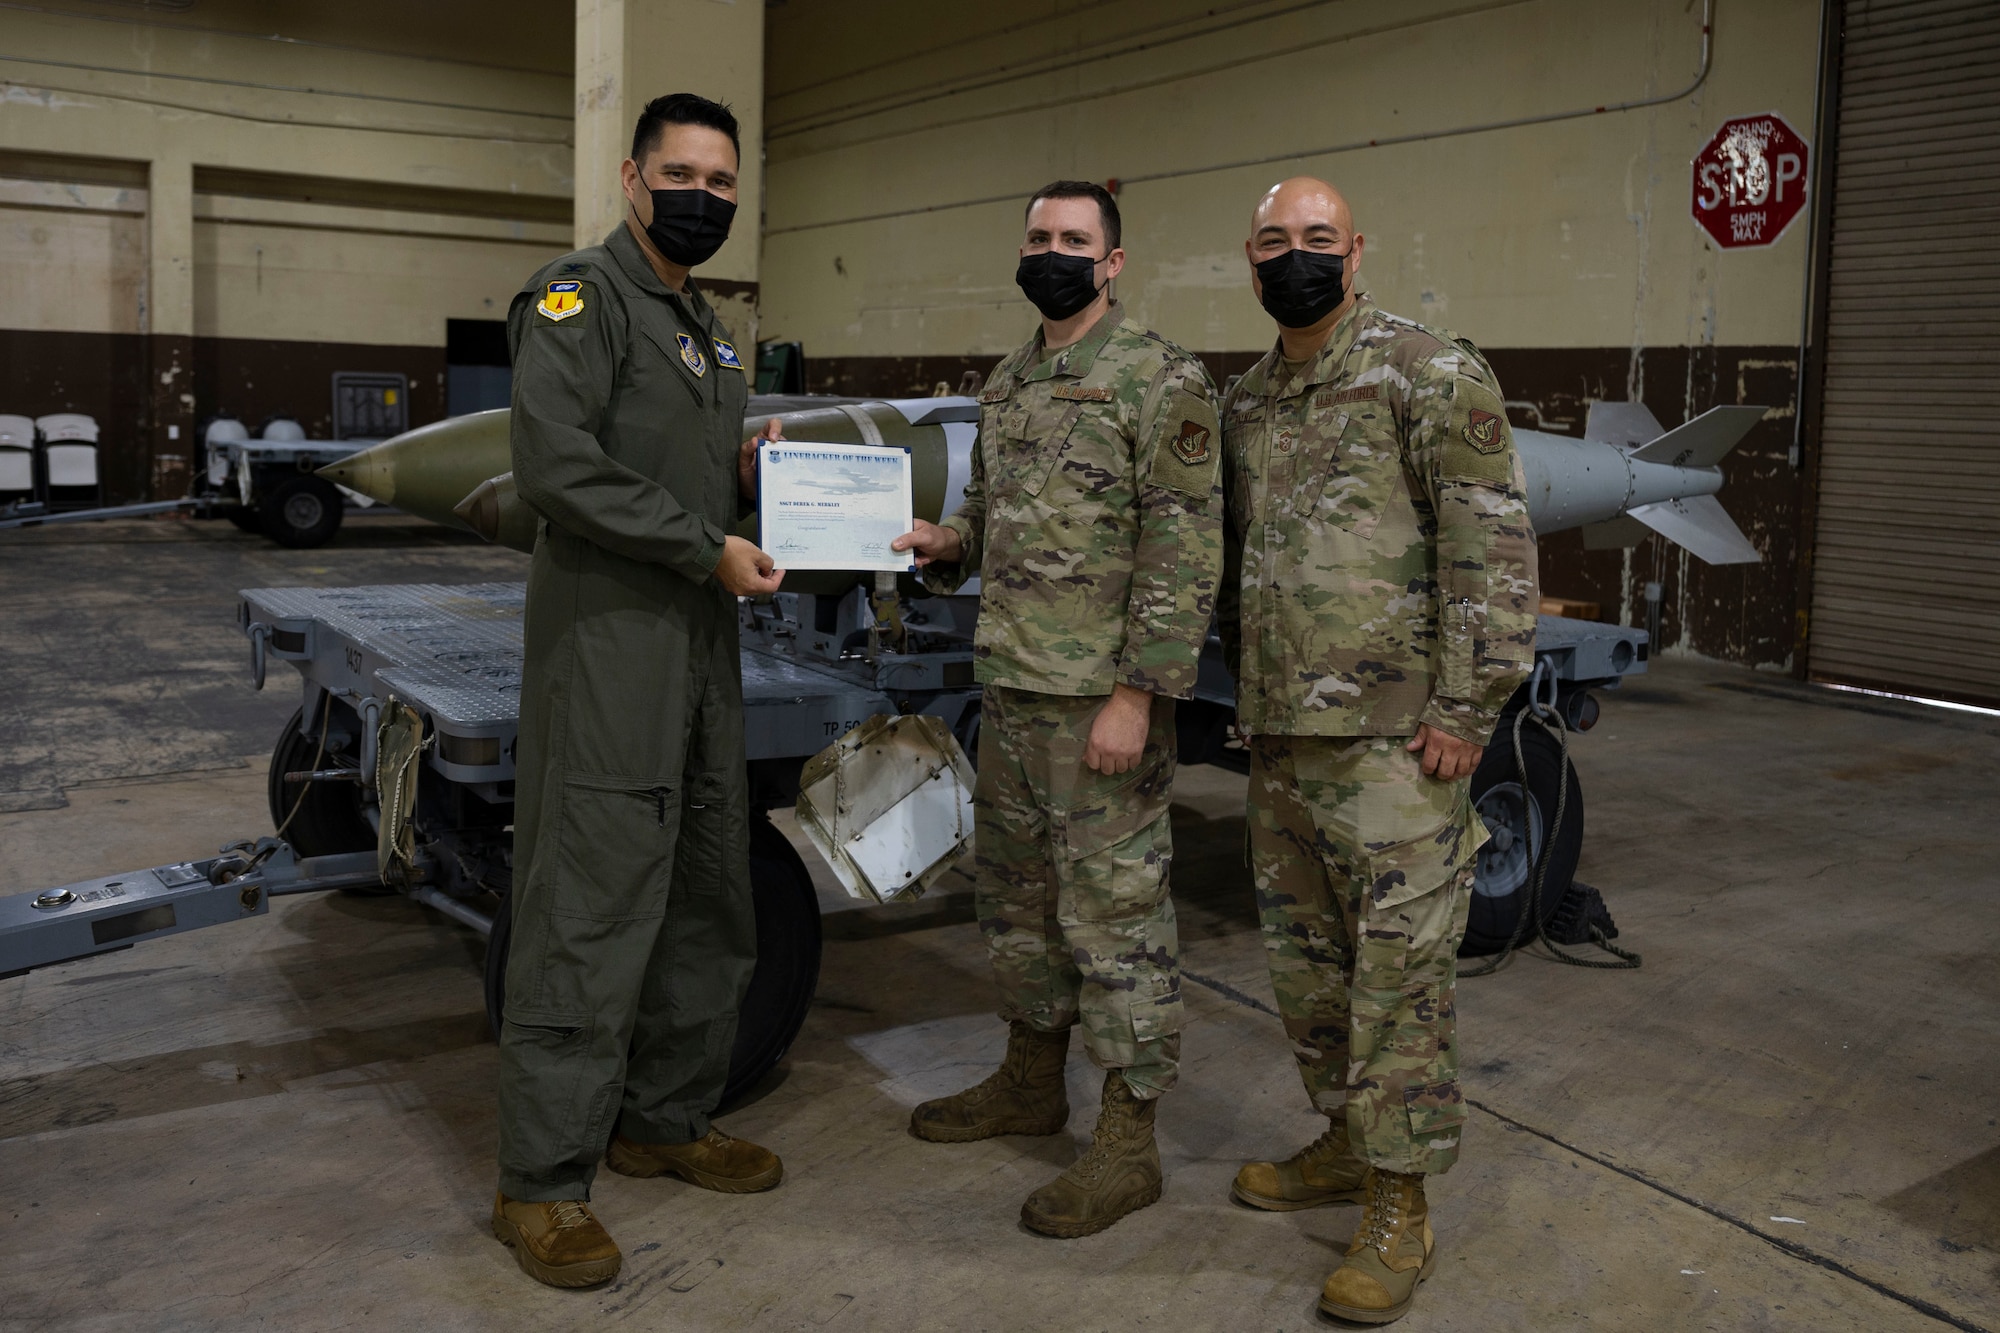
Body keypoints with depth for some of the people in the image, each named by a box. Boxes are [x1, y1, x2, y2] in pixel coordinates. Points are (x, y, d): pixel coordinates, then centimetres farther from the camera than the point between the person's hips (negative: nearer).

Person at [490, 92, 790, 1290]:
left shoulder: (708, 327, 21)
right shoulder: (578, 299, -7)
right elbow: (558, 468, -19)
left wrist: (758, 475, 5)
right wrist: (709, 548, -17)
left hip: (703, 643, 9)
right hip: (607, 641, -9)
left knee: (710, 900, 14)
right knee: (591, 910, -7)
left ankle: (666, 1121, 28)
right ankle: (544, 1181, 3)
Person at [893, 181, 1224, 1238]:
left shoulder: (1160, 382, -10)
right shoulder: (1007, 384, 15)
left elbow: (1184, 550, -15)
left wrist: (1135, 694, -20)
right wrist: (945, 545, 2)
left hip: (1101, 697, -8)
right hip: (1010, 683, 9)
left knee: (1113, 910, -2)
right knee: (1015, 891, 18)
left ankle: (1128, 1142, 9)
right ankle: (1032, 1080, 36)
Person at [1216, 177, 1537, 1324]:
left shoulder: (1431, 371, -6)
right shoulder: (1249, 401, 16)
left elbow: (1493, 545, -12)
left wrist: (1464, 709, -16)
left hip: (1392, 738, -7)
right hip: (1282, 735, 8)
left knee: (1399, 963, -3)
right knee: (1305, 953, 16)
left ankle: (1401, 1208, 8)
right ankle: (1349, 1141, 33)